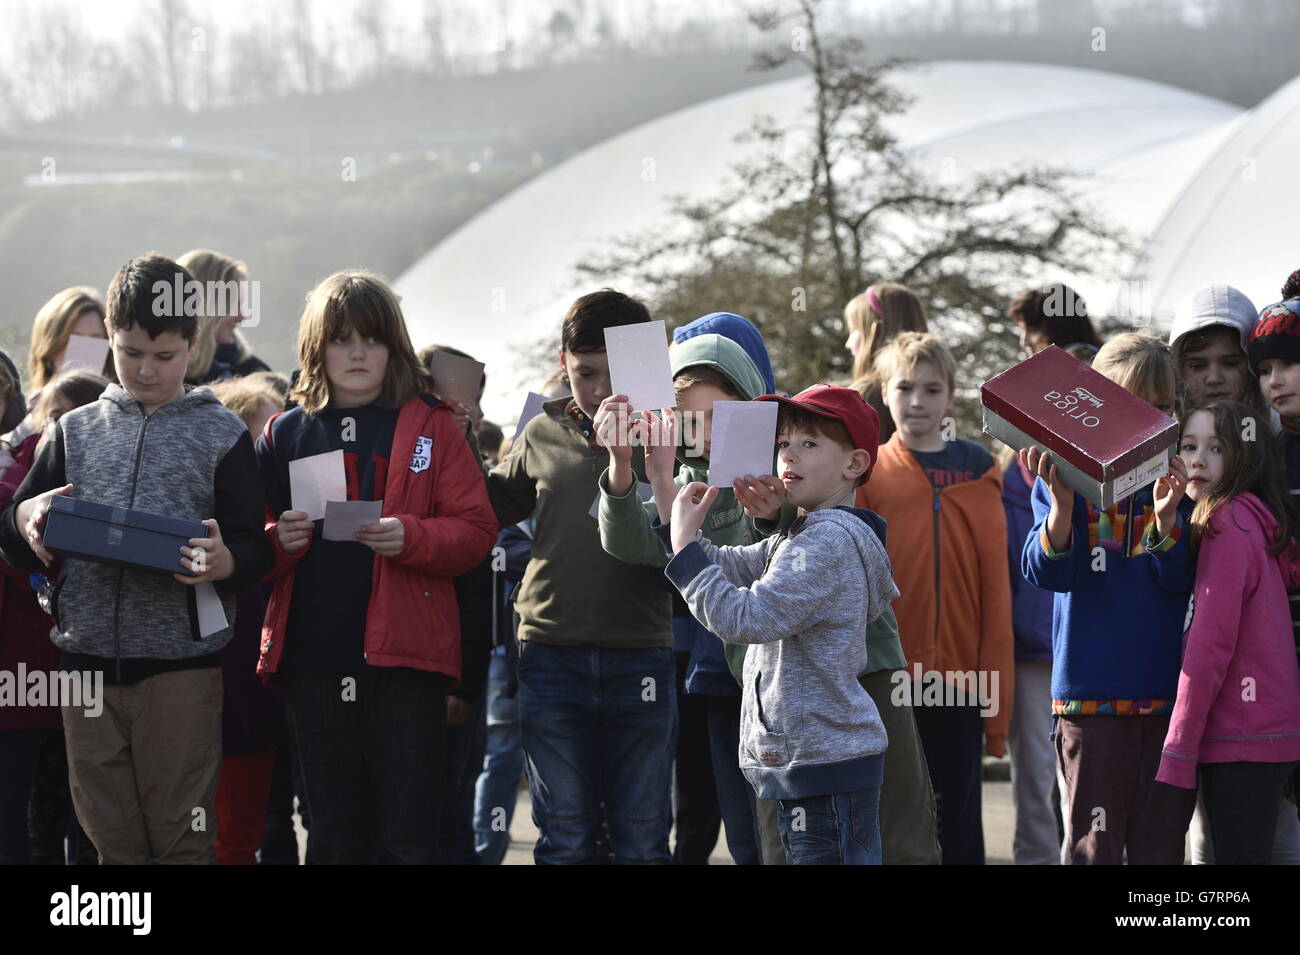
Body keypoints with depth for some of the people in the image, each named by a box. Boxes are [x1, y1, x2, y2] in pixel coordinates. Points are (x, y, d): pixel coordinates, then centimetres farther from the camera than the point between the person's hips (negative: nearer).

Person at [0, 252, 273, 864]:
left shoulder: (221, 435, 4)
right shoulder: (76, 431, 12)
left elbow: (255, 550, 1)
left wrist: (226, 563, -22)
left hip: (181, 663, -3)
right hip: (87, 659, 3)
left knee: (180, 839, -2)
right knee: (113, 840, 7)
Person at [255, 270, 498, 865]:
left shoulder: (429, 426, 4)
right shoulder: (285, 436, 11)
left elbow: (476, 530, -1)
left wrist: (409, 537, -19)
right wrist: (280, 542, -8)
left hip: (404, 658, -3)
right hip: (312, 656, 3)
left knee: (406, 837, -2)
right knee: (335, 838, 10)